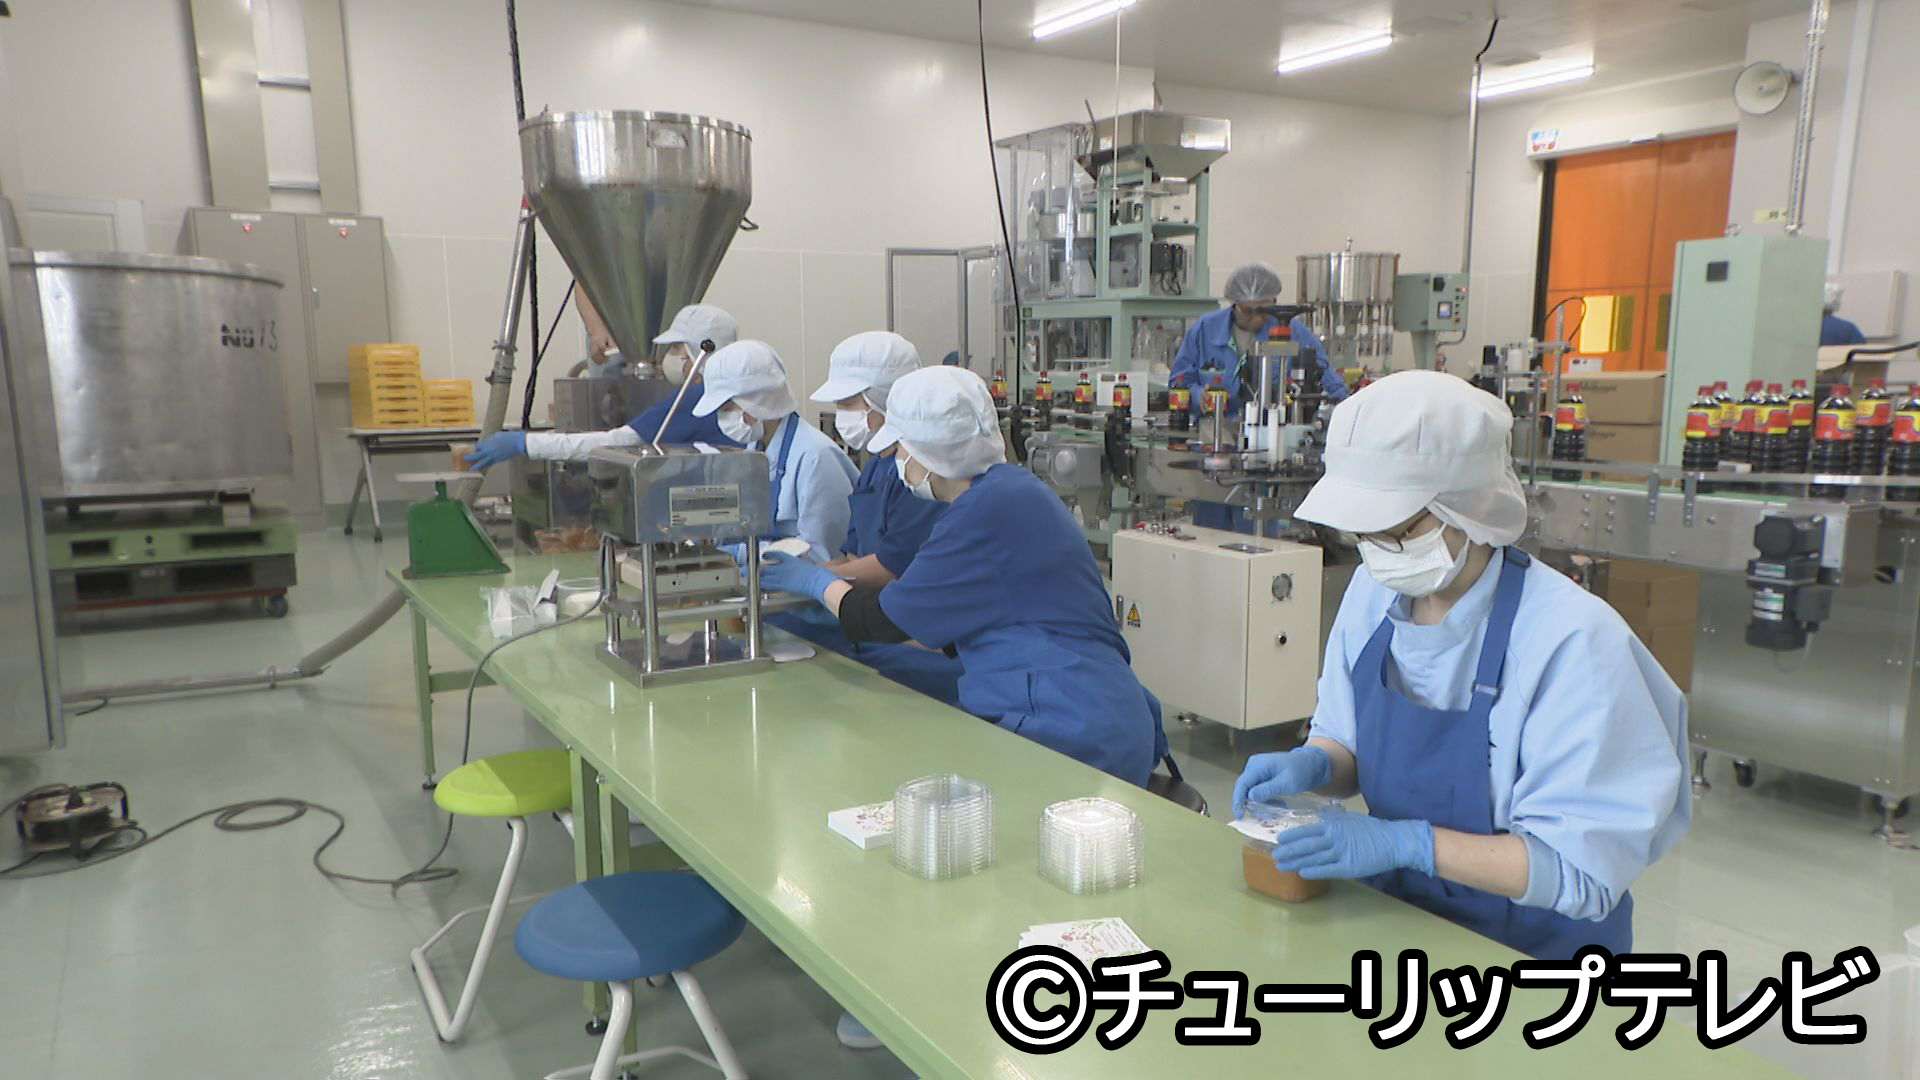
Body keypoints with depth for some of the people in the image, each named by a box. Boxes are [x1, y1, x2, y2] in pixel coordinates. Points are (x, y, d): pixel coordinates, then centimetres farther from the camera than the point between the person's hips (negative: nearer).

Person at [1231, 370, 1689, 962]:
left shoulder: (1572, 639, -21)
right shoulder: (1373, 592, -3)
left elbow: (1584, 871, -20)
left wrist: (1408, 842, -28)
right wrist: (1312, 765, -12)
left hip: (1535, 952, -5)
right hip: (1395, 913, 5)